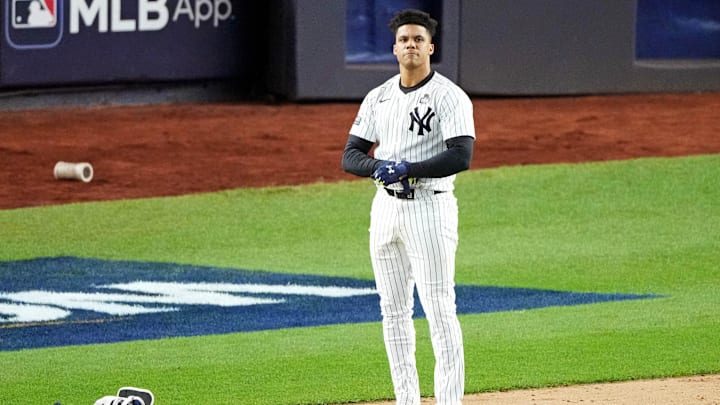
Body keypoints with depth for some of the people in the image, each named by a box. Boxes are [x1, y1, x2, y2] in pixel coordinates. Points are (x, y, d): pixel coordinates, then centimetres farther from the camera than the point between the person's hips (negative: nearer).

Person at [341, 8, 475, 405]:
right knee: (393, 310, 8)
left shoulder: (450, 97, -7)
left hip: (430, 206, -7)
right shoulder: (378, 98, 12)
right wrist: (378, 168, -13)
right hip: (385, 206, 7)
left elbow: (460, 157, -17)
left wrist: (405, 169, -20)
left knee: (440, 309, -9)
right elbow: (351, 156, 9)